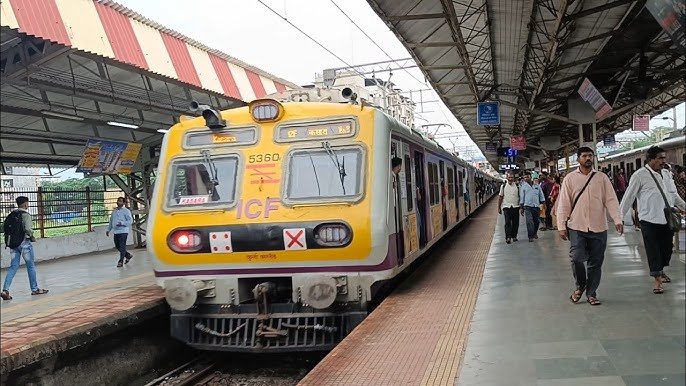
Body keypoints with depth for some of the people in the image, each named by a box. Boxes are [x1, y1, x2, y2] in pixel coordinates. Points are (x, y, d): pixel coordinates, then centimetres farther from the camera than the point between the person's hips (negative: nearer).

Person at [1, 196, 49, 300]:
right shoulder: (25, 215, -12)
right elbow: (28, 229, -20)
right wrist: (31, 237, -2)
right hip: (24, 243, -6)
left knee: (13, 267, 6)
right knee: (31, 266, 8)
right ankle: (35, 289, 18)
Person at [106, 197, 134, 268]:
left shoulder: (126, 211, -3)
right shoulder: (114, 211, 15)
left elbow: (130, 221, -8)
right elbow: (111, 221, 22)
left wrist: (122, 223, -20)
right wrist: (108, 230, 17)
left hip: (123, 231, -7)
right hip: (116, 232, 7)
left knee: (122, 246, -8)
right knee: (117, 246, 10)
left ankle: (121, 261, -2)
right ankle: (128, 255, 29)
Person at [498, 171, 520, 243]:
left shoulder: (517, 186, 6)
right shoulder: (503, 186, 4)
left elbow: (520, 197, 9)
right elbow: (500, 197, 8)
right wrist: (499, 208, 6)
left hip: (515, 207, 2)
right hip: (506, 207, -2)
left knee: (515, 223, 5)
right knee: (507, 222, -11)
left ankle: (514, 236, 19)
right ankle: (508, 237, -14)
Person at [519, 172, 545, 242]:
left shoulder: (537, 186, 11)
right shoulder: (523, 187, 5)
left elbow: (541, 195, 14)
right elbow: (521, 198, 5)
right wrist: (521, 207, 1)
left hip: (536, 206, 3)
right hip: (527, 206, -3)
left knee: (536, 221, 10)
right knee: (529, 222, -12)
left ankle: (535, 233, 34)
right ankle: (531, 236, -7)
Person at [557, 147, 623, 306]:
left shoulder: (602, 177, 7)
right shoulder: (570, 178, 4)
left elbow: (611, 200, 2)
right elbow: (563, 203, 2)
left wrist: (617, 220, -11)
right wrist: (561, 226, -4)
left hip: (598, 227, 2)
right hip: (577, 227, -1)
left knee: (595, 262, 6)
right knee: (577, 258, -12)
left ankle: (591, 293, 20)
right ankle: (580, 286, 15)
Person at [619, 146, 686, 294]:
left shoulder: (666, 173, 11)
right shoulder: (640, 175, -8)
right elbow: (629, 196, -7)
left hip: (667, 218, 6)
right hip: (649, 219, -6)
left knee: (667, 247, 15)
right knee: (653, 249, 0)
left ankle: (660, 271, 37)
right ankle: (657, 279, 9)